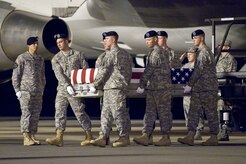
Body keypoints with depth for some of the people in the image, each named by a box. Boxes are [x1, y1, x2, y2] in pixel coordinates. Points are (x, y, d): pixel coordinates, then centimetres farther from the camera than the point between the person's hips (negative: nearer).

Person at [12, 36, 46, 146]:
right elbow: (16, 75, -4)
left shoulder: (40, 59, 13)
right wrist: (17, 90, -9)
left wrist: (42, 89, 17)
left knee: (36, 114, 4)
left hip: (38, 91, 6)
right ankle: (26, 138, -10)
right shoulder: (22, 58, -4)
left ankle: (32, 136, 10)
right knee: (26, 113, -9)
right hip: (25, 91, -6)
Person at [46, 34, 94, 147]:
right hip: (62, 89, 3)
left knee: (79, 112, -3)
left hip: (75, 89, -3)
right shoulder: (55, 59, 8)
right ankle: (59, 138, -6)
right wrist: (67, 86, -21)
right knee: (59, 112, -4)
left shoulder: (78, 55, 4)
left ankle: (89, 136, 7)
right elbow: (59, 74, -6)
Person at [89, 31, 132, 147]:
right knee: (106, 113, 8)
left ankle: (124, 138, -3)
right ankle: (102, 138, 5)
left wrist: (94, 85, -4)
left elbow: (103, 71, -10)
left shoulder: (112, 53, -10)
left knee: (118, 112, -6)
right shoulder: (124, 54, 19)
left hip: (114, 87, -10)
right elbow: (128, 71, 20)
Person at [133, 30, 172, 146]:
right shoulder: (153, 52, 19)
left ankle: (166, 138, 0)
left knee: (163, 112, -4)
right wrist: (144, 85, 19)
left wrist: (141, 85, -15)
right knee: (150, 112, 4)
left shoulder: (158, 52, -13)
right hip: (152, 88, 10)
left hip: (161, 88, -10)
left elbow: (149, 70, -16)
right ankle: (146, 136, 1)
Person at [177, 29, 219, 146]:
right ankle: (190, 137, -2)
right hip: (199, 88, 10)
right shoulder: (201, 52, 19)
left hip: (207, 88, -10)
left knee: (211, 113, -3)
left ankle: (213, 138, 2)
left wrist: (189, 85, -17)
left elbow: (199, 71, -18)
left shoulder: (204, 52, -13)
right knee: (193, 113, 3)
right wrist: (191, 85, 20)